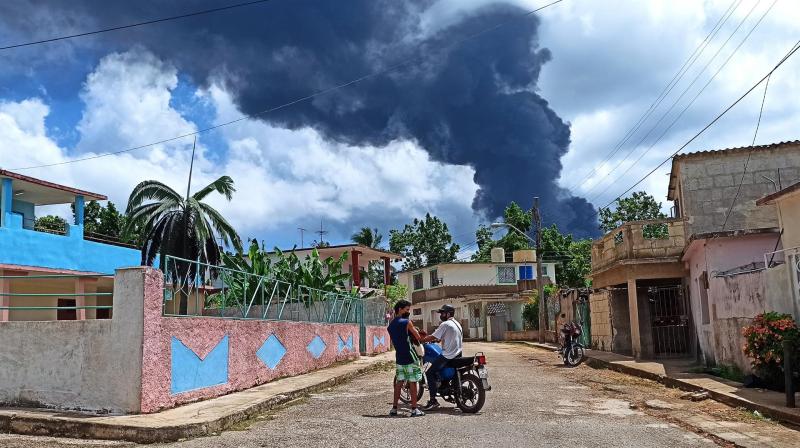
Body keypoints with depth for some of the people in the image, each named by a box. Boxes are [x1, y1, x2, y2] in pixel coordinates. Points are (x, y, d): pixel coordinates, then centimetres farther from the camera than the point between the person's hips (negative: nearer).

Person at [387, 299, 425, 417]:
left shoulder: (391, 325, 11)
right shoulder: (406, 322, -12)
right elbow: (419, 338, -8)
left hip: (399, 357, 7)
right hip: (410, 357, -7)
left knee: (399, 382, 12)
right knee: (412, 382, 0)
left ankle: (394, 408, 12)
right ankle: (414, 409, 3)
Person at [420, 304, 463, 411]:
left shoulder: (445, 324, -13)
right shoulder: (457, 324, 15)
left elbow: (433, 337, -15)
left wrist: (420, 340, -4)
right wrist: (437, 339, 26)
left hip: (448, 356, -10)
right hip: (457, 354, 10)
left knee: (430, 373, -7)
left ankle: (433, 400, -12)